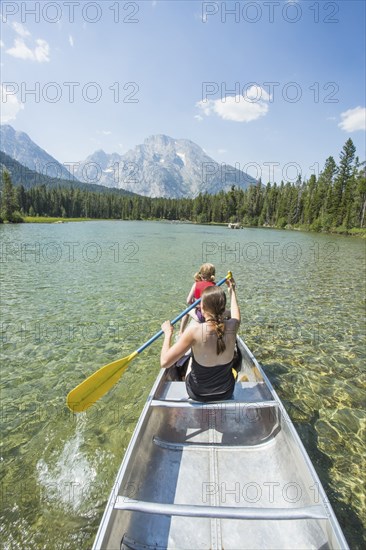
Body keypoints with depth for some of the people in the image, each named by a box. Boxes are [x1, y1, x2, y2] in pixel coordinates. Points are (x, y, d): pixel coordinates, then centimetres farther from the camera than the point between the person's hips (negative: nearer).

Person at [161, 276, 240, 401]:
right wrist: (232, 290, 20)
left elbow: (165, 362, -27)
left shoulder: (195, 330, -31)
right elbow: (236, 313, 6)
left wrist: (168, 333, -13)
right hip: (226, 392, 3)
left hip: (198, 394, -2)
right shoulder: (232, 326, -20)